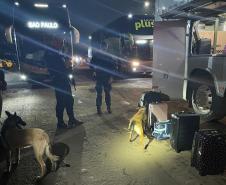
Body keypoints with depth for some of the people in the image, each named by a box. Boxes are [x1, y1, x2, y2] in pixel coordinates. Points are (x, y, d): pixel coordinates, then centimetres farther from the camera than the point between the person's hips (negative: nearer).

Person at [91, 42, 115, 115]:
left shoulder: (109, 57, 2)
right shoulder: (96, 55, 0)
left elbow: (112, 67, 4)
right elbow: (92, 64, 7)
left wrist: (110, 77, -4)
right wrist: (94, 71, -9)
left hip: (107, 78, 1)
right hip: (99, 77, -1)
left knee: (108, 93, 5)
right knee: (99, 94, 1)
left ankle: (108, 107, 18)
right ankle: (98, 108, 9)